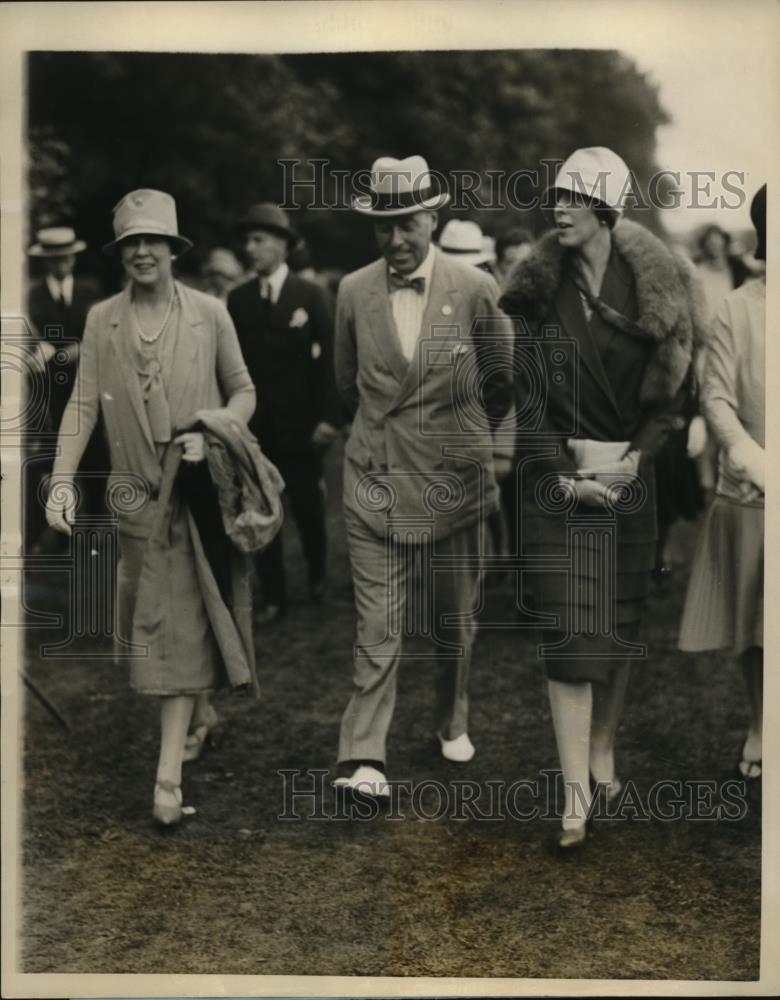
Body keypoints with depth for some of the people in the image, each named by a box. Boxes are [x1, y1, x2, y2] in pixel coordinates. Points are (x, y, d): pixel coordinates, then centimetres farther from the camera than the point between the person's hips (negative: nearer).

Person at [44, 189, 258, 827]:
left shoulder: (209, 314, -3)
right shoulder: (102, 320, 2)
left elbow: (243, 391, 5)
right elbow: (83, 403, -1)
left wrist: (215, 436, -14)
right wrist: (62, 480, -11)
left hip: (197, 488, -3)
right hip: (136, 490, 3)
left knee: (182, 623, -5)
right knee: (154, 619, 14)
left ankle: (169, 773, -5)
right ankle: (198, 712, 41)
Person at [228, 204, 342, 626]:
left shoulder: (311, 295, -4)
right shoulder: (237, 299, 4)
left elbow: (328, 359, -6)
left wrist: (329, 416, -11)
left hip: (300, 422, -2)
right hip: (253, 423, 2)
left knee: (307, 504, 8)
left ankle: (317, 575, 33)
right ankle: (273, 596, 14)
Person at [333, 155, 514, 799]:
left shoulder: (475, 289, -5)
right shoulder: (354, 292, 0)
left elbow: (503, 381, 8)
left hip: (455, 480, 0)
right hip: (375, 481, 0)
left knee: (455, 619, 13)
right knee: (378, 625, -4)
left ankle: (453, 723, 35)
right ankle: (364, 759, -1)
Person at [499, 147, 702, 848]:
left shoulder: (656, 287, 0)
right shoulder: (539, 289, -1)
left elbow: (670, 389, 3)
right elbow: (525, 393, -4)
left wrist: (636, 457, -9)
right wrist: (563, 473, -12)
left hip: (629, 474, 2)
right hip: (558, 475, -1)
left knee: (620, 622, 9)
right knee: (570, 628, -6)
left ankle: (603, 755, 29)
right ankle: (576, 792, -2)